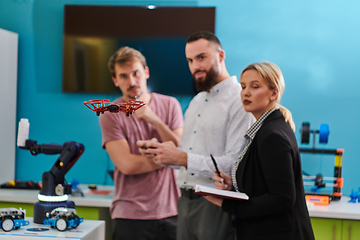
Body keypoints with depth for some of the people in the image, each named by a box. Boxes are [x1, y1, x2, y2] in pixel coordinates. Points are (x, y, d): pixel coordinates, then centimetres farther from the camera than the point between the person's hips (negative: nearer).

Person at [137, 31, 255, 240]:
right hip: (186, 201, 8)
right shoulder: (197, 101, 19)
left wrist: (183, 159, -22)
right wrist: (159, 151, 2)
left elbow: (234, 163, -20)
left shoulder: (239, 101, -11)